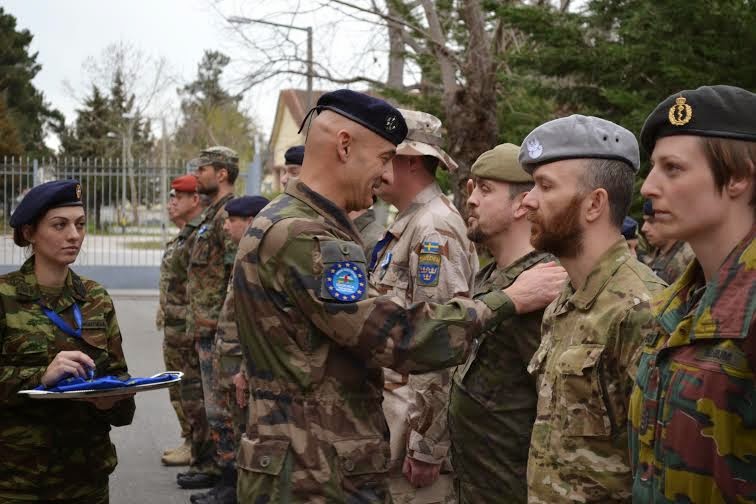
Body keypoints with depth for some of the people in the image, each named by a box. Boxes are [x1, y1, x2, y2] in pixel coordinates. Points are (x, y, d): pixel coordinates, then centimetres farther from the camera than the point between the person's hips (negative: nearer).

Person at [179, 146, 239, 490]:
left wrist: (223, 322, -21)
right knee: (213, 398, 14)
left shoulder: (227, 214, -13)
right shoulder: (213, 213, 18)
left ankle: (213, 467, 2)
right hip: (205, 324, 10)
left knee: (217, 398, -4)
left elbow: (237, 273, -20)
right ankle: (207, 462, 22)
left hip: (216, 327, -10)